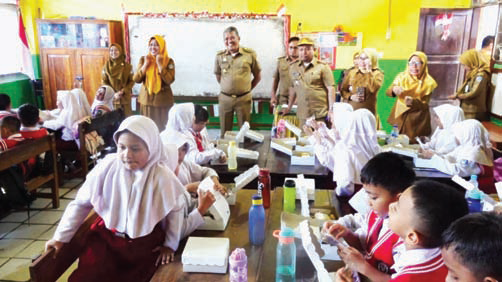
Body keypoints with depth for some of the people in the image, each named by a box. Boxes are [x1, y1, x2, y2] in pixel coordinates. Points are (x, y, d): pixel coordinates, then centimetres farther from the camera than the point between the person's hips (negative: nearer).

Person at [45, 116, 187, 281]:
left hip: (145, 244, -1)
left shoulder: (162, 176, -19)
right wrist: (60, 237, 0)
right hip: (106, 236, 1)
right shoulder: (108, 166, -15)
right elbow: (81, 203, -3)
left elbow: (176, 209, -2)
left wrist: (170, 244, 3)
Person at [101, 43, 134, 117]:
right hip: (111, 98, 0)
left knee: (126, 117, 0)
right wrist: (113, 94, -11)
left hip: (125, 98, 0)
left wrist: (123, 91, -14)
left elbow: (132, 81, -1)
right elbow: (104, 82, 2)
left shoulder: (127, 66, -2)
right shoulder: (106, 67, 1)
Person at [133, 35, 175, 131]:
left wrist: (160, 64, -17)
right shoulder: (143, 59, 6)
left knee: (162, 127, 0)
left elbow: (169, 80, -16)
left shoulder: (169, 61, -2)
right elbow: (136, 79, -2)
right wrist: (146, 64, -9)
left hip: (163, 100, -2)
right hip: (146, 99, 2)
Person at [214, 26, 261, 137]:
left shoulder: (250, 54, -2)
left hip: (244, 99, -1)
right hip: (224, 98, 2)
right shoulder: (220, 56, 3)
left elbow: (258, 76, 7)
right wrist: (228, 88, 11)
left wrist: (247, 89, 8)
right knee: (225, 132, 8)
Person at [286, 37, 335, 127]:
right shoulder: (293, 67, 13)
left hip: (321, 114, -3)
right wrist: (289, 107, 24)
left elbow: (330, 89, -2)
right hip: (303, 115, 4)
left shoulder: (323, 67, 0)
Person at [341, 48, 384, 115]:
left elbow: (373, 89, -18)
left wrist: (369, 71, -14)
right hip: (350, 110, 2)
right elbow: (343, 90, 12)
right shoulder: (352, 72, 11)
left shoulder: (378, 73, 1)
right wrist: (350, 96, -7)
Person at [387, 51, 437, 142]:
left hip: (417, 123, -2)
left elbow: (425, 105, -10)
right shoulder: (402, 77, 0)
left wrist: (413, 102, -31)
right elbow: (388, 92, -7)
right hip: (400, 118, 2)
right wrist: (394, 89, -30)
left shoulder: (428, 82, -7)